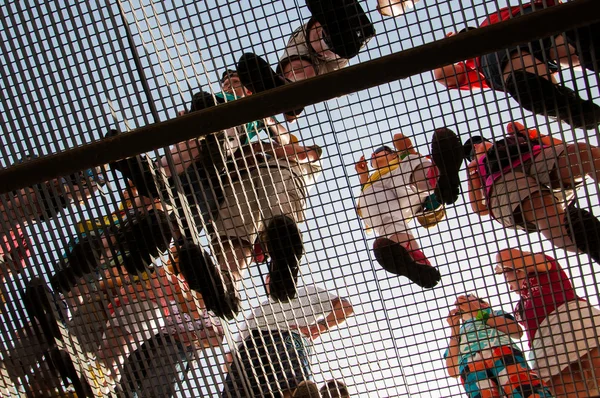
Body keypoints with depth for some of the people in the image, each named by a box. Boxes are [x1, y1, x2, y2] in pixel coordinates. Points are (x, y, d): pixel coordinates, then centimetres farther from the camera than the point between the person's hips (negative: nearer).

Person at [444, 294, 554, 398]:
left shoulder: (495, 314, 40)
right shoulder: (457, 333, 40)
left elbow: (517, 331, 14)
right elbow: (453, 371, 21)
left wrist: (479, 314, 16)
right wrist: (454, 331, 16)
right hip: (470, 364, 0)